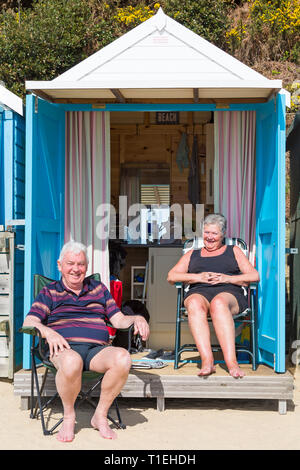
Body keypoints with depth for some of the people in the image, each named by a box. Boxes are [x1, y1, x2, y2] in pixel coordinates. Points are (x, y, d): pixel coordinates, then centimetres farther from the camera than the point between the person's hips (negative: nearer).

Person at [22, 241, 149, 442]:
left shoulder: (99, 289, 25)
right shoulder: (49, 292, 17)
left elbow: (119, 320, 20)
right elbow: (29, 323, 5)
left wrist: (137, 318, -2)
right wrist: (48, 332, -16)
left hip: (98, 349, 2)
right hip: (65, 349, -2)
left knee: (122, 358, -32)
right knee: (71, 362, -40)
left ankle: (101, 415, -13)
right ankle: (69, 415, -12)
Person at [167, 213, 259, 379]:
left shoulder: (234, 251, 27)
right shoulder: (192, 255, 31)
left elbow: (254, 276, 15)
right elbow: (171, 276, 16)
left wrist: (227, 278, -2)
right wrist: (198, 277, -1)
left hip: (229, 293, -1)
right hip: (199, 292, 1)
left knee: (219, 303, -40)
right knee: (195, 304, -38)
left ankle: (231, 362, -50)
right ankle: (207, 360, -50)